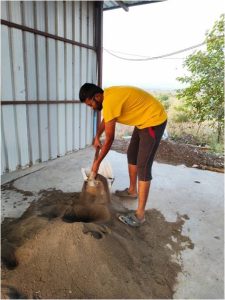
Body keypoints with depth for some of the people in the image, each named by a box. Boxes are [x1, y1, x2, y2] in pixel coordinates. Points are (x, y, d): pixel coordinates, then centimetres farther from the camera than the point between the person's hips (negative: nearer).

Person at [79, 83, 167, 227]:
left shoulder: (110, 102, -26)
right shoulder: (108, 94, 4)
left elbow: (109, 139, -20)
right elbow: (105, 119, 23)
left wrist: (97, 163, -10)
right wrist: (97, 137, 25)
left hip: (154, 120, -10)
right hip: (144, 120, 10)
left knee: (143, 166, -11)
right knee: (132, 154, 18)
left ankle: (140, 214, -3)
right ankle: (132, 190, 36)